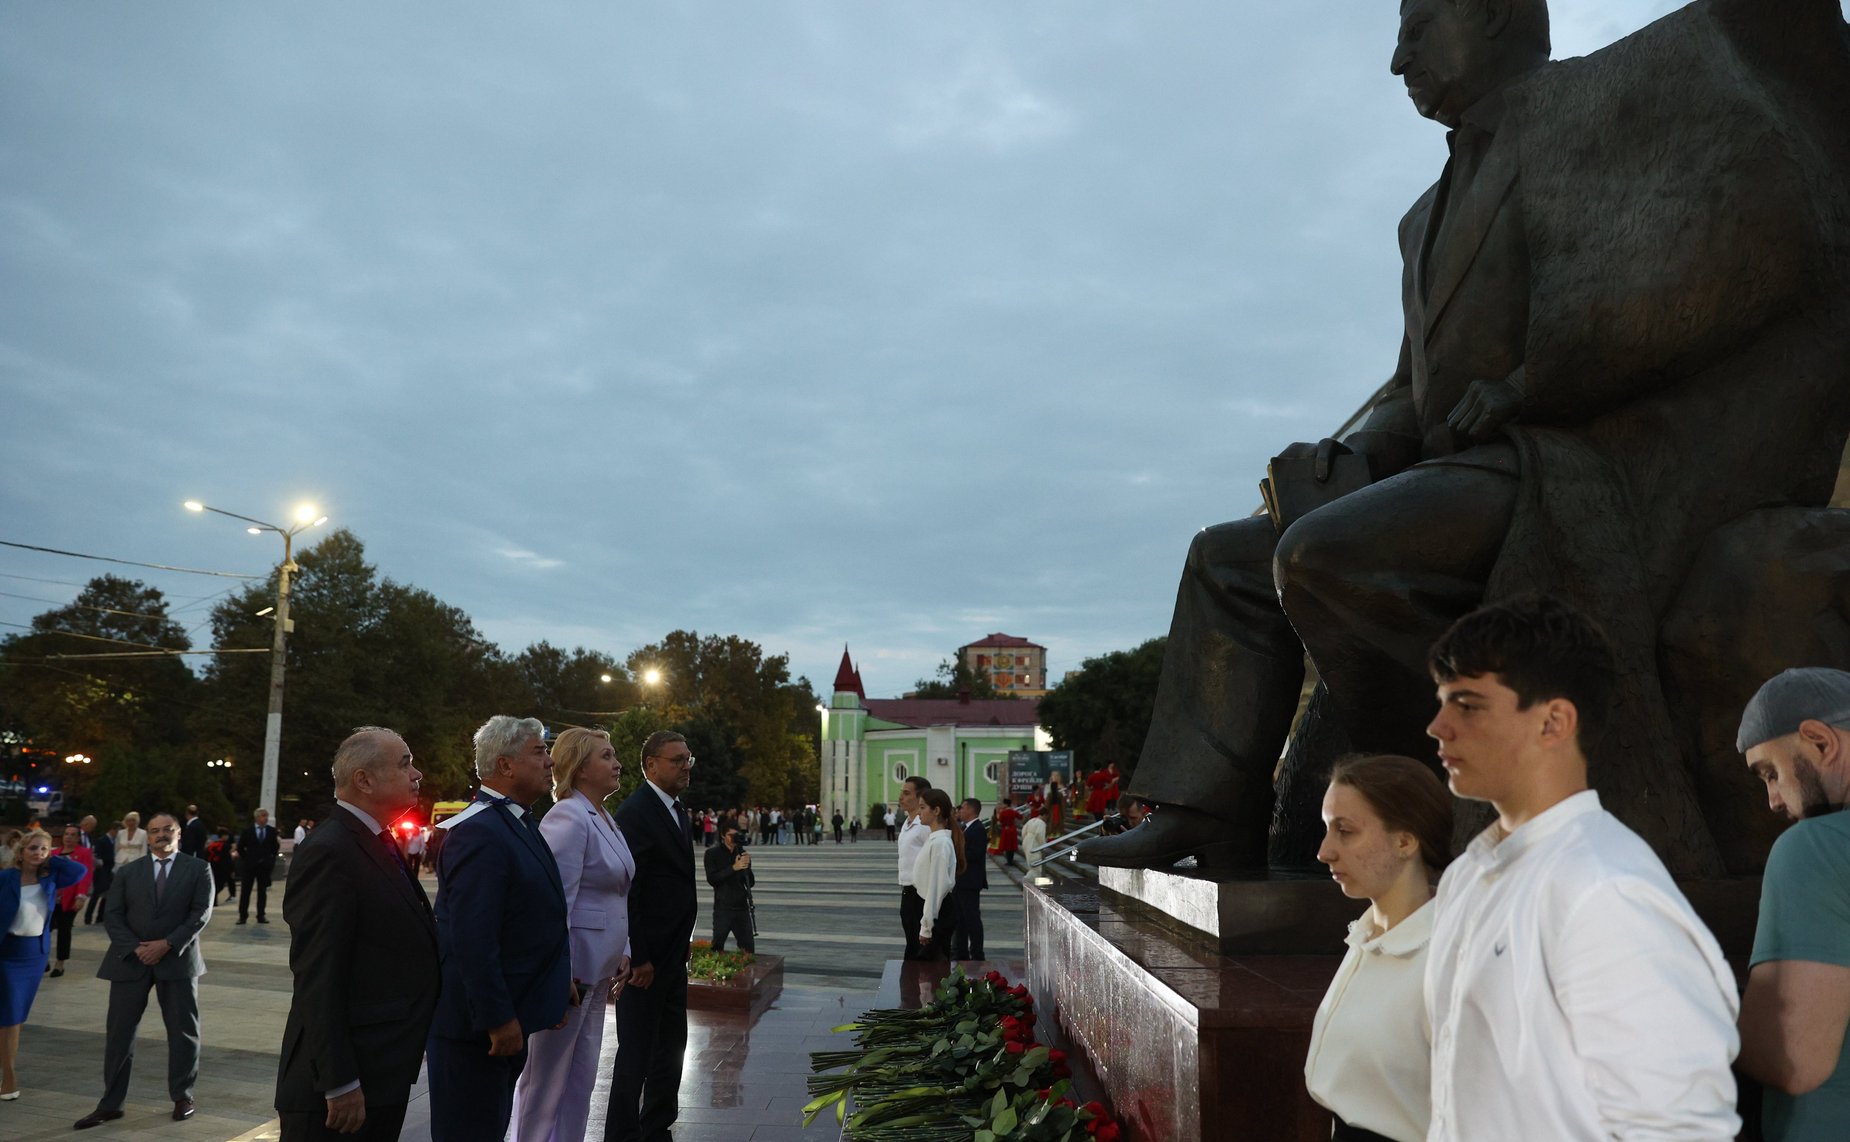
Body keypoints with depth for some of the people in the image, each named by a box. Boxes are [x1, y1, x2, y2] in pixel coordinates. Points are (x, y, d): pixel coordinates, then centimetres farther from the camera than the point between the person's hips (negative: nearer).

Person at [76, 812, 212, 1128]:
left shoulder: (198, 869, 2)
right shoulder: (127, 872, 9)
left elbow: (202, 912, -6)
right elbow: (112, 916, 3)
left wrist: (167, 944, -15)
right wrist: (135, 948, -11)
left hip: (178, 960, -2)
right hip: (131, 960, 2)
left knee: (184, 1031, 4)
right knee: (119, 1033, 3)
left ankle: (182, 1097, 18)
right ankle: (110, 1104, 14)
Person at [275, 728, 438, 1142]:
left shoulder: (383, 846, 12)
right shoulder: (328, 853, -16)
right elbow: (317, 979, -20)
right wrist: (340, 1084, -22)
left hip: (386, 1076, 9)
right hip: (341, 1088, -9)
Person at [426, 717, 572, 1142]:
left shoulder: (518, 822, 10)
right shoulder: (478, 832, -22)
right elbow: (472, 939, -26)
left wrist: (559, 980, 13)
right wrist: (499, 1019, -23)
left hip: (507, 1016, 10)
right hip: (474, 1026, -10)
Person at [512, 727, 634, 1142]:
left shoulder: (605, 819, 12)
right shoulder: (568, 818, -17)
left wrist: (622, 953, 13)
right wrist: (563, 975, -21)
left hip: (597, 973, 9)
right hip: (570, 970, -9)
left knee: (581, 1080, 17)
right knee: (547, 1081, 5)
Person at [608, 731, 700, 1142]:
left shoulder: (676, 810, 11)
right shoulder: (635, 812, -17)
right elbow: (626, 891, -20)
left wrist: (679, 950, 13)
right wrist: (638, 958, -20)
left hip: (672, 956, 9)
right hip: (644, 957, -9)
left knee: (671, 1046, 17)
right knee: (637, 1051, 1)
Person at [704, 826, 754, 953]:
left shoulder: (743, 853, 9)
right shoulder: (712, 854, 0)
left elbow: (751, 883, 7)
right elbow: (711, 879, -12)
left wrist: (746, 866, -11)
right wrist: (733, 868, -21)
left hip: (742, 908, 3)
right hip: (722, 909, -3)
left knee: (749, 950, -1)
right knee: (717, 949, -7)